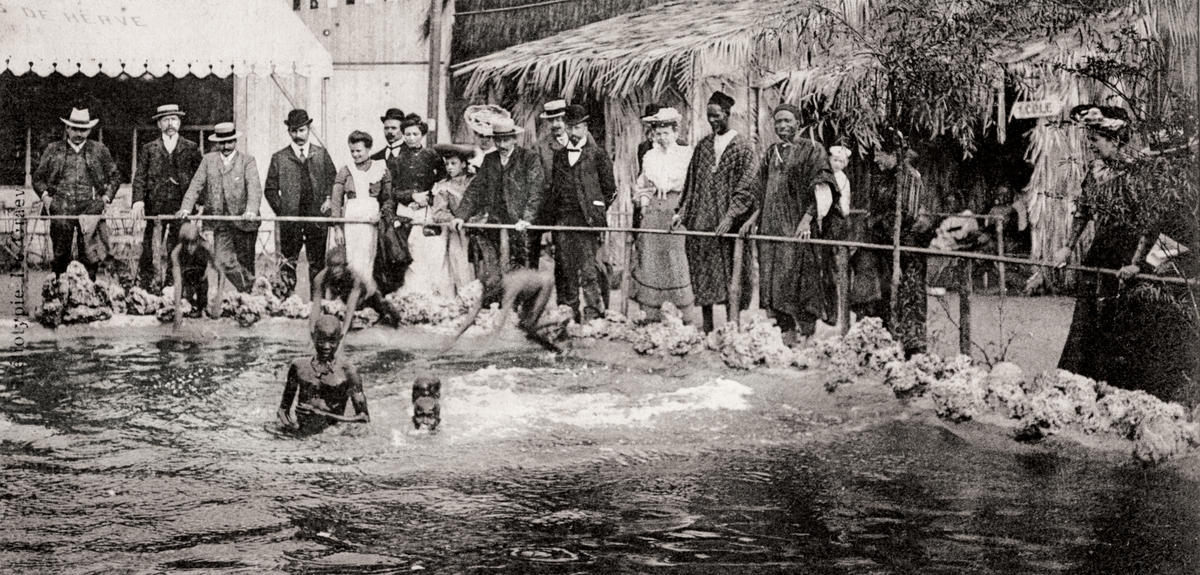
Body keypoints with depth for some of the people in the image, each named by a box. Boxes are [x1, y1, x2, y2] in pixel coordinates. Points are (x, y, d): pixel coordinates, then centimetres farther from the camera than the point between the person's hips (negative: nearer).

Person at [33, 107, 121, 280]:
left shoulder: (100, 151, 11)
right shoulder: (53, 149, 12)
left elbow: (114, 176, 17)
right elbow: (38, 177, 16)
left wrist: (107, 196, 4)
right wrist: (44, 194, 0)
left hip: (90, 208, -1)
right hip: (61, 208, 1)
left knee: (90, 256, -6)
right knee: (60, 255, 4)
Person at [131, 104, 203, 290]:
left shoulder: (191, 148, 13)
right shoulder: (148, 149, 14)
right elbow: (139, 177, 8)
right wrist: (138, 201, -8)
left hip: (182, 207, 0)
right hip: (155, 206, 0)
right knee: (150, 252, -4)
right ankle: (146, 288, -1)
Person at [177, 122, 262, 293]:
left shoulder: (247, 160, 0)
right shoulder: (208, 160, 9)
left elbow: (254, 188, -13)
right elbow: (196, 185, 4)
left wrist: (251, 210, -31)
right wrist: (186, 208, -12)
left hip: (244, 220, -2)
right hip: (220, 221, 2)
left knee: (245, 263, 6)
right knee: (223, 261, -14)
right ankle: (247, 286, -2)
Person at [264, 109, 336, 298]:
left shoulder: (321, 154, 11)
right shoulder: (279, 158, 8)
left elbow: (333, 181, 14)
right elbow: (270, 189, 9)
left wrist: (329, 199, -3)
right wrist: (281, 210, -2)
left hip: (317, 217, 1)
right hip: (290, 217, -1)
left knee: (317, 263, 3)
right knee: (288, 262, -5)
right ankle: (283, 296, -5)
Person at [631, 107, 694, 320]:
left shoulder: (686, 154, 3)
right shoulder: (649, 156, 14)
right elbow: (641, 187, 21)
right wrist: (643, 200, 4)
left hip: (677, 212, -3)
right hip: (651, 214, 3)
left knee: (677, 261, -7)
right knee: (649, 263, 0)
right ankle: (650, 317, 3)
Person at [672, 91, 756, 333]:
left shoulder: (742, 147, -2)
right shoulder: (703, 145, 13)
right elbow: (691, 183, 14)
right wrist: (681, 212, 6)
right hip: (701, 220, 5)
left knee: (730, 274, -5)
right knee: (702, 274, 6)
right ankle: (706, 329, 13)